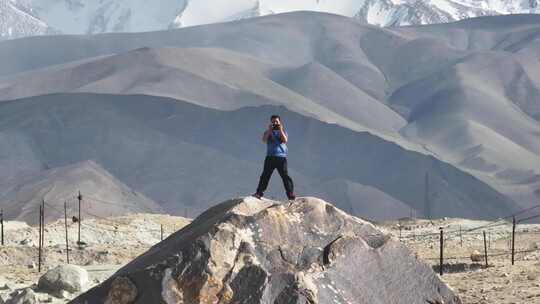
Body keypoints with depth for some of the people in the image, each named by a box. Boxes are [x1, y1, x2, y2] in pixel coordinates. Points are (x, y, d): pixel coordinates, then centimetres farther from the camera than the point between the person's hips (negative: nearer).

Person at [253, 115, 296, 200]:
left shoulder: (283, 132, 10)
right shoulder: (268, 132, 12)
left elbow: (285, 140, -10)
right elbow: (264, 140, -8)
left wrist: (280, 130, -15)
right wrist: (270, 130, -14)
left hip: (281, 157, -1)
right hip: (270, 157, 1)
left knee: (285, 176, -5)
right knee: (265, 175, -3)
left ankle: (290, 193, -4)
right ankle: (259, 192, -2)